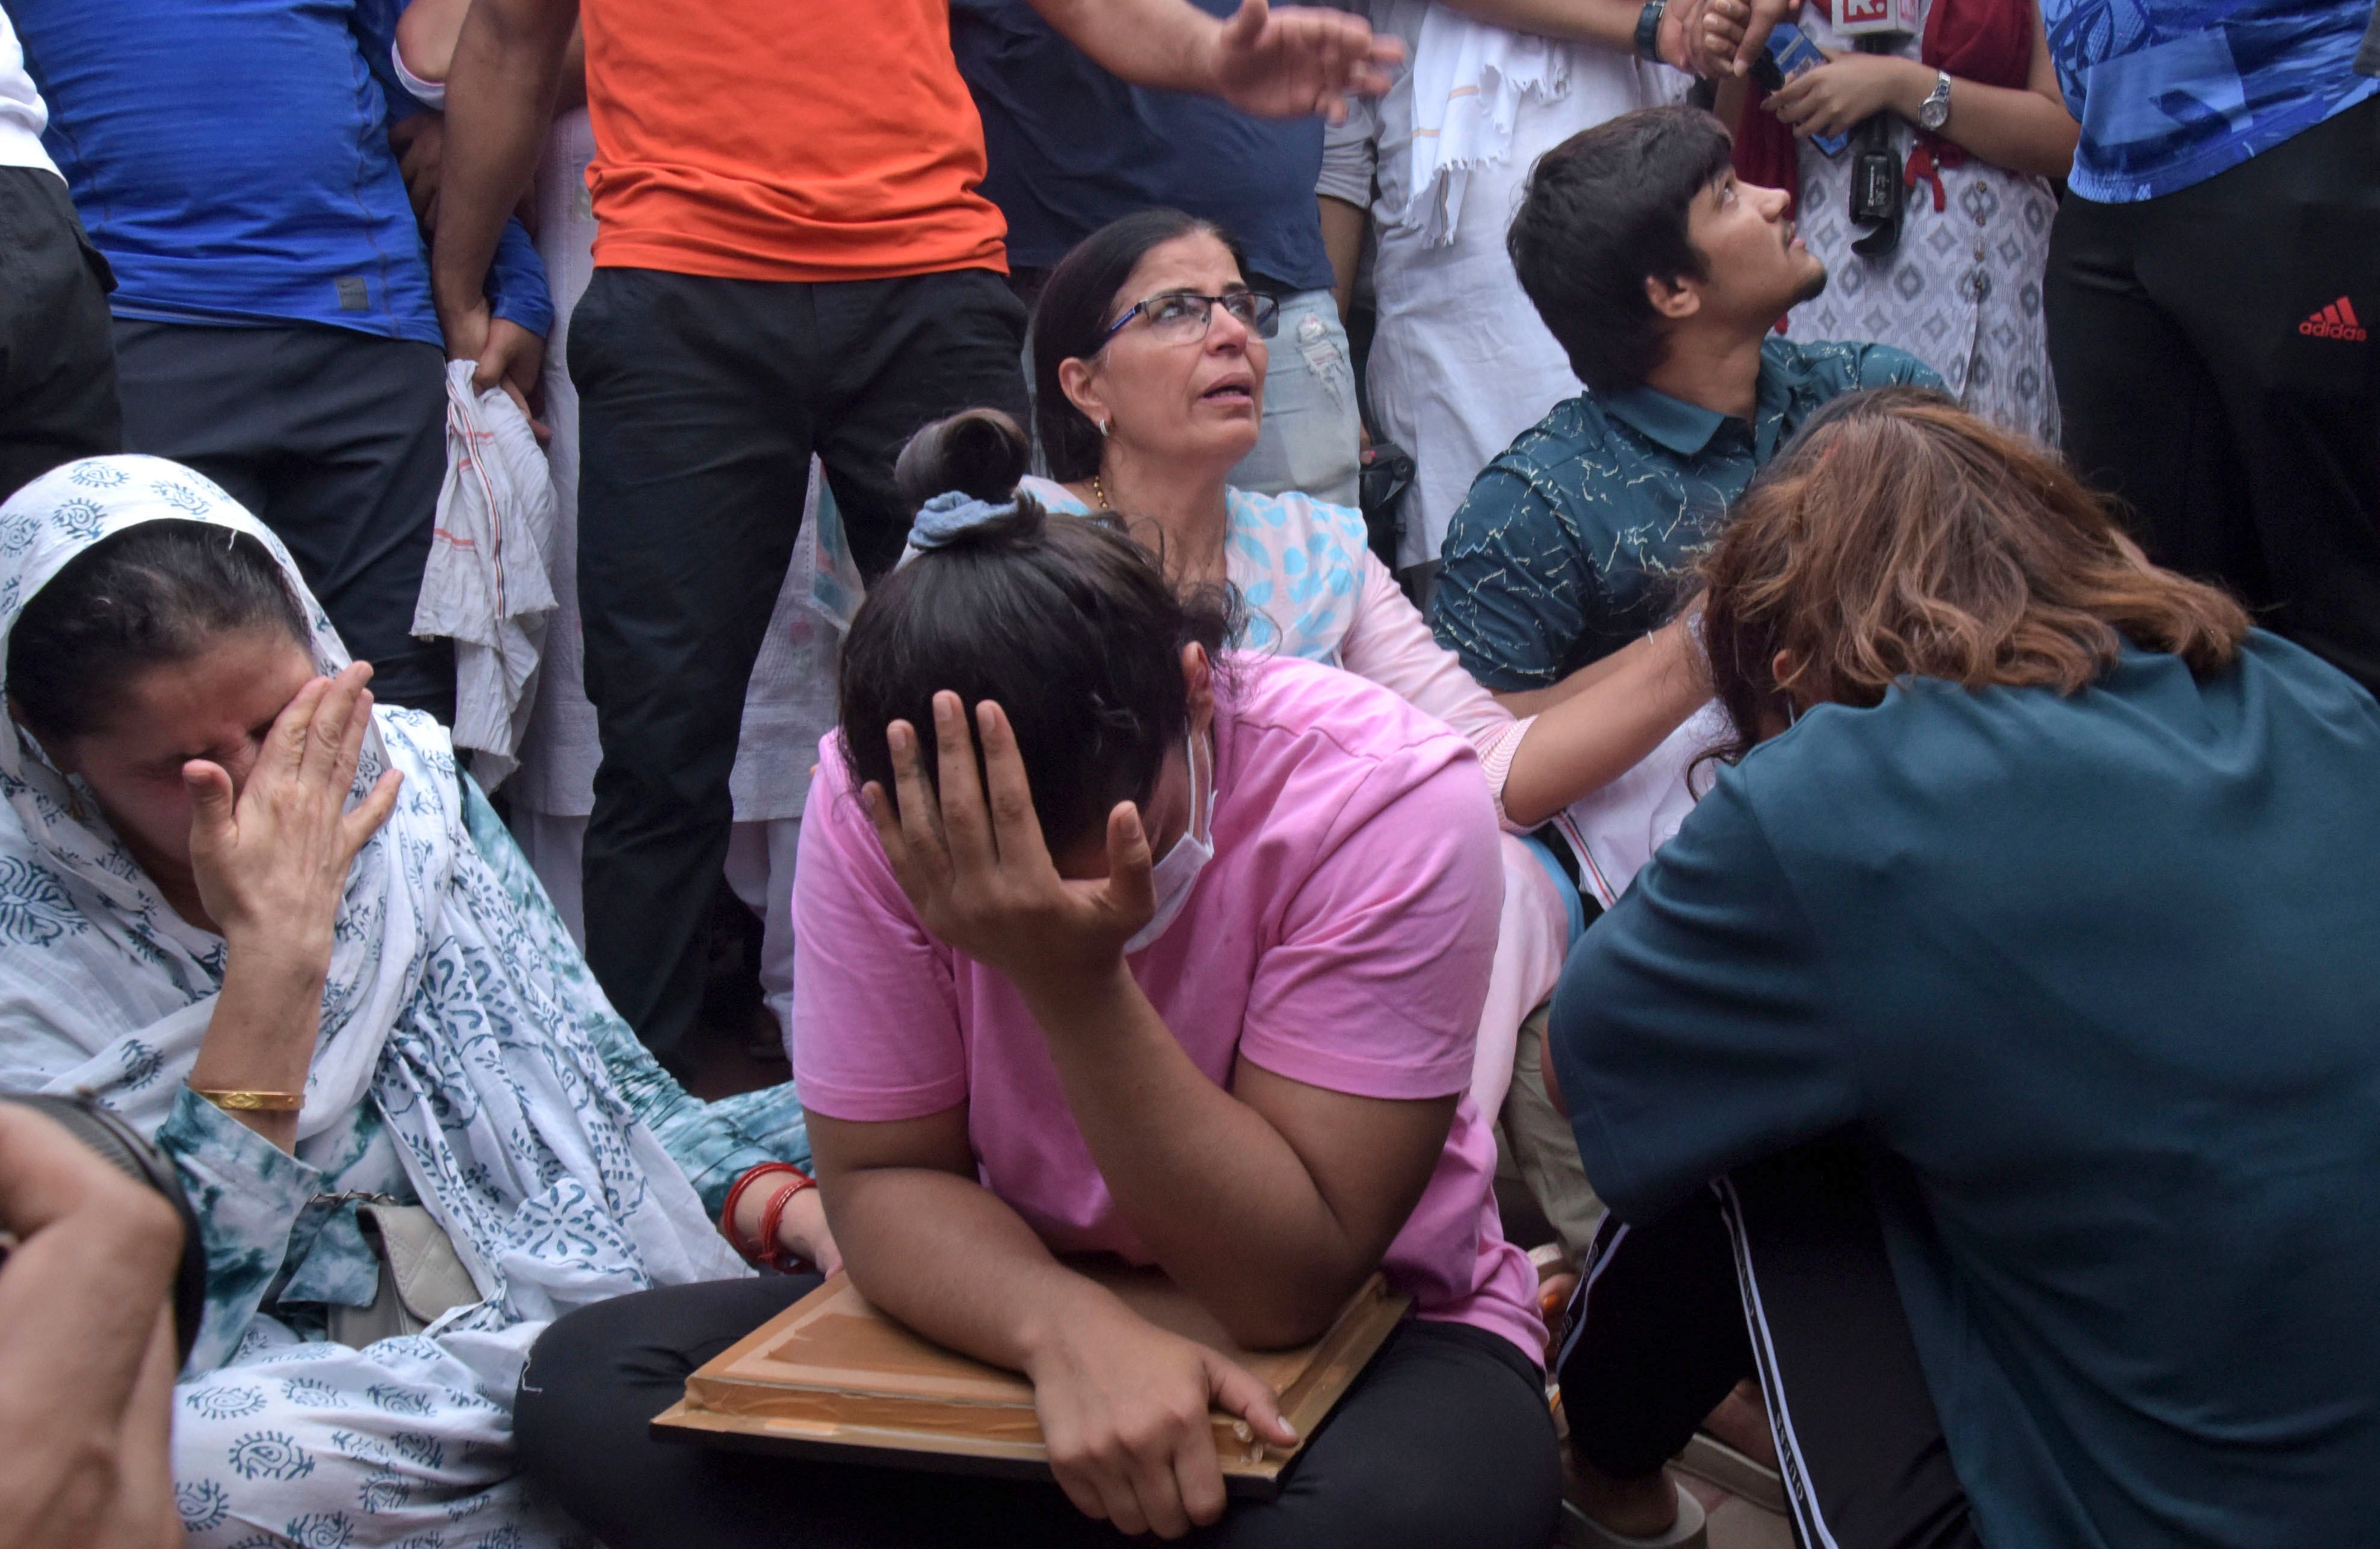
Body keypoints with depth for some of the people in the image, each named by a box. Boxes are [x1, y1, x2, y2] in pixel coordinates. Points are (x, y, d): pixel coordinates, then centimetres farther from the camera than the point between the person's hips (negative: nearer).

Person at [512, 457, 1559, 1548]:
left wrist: (1080, 985, -37)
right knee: (588, 1382, -16)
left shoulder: (1386, 797, -24)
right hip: (1010, 1322, 3)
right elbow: (881, 1179, -11)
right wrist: (1071, 1330, -32)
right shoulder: (872, 806, -15)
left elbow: (1289, 1290, -25)